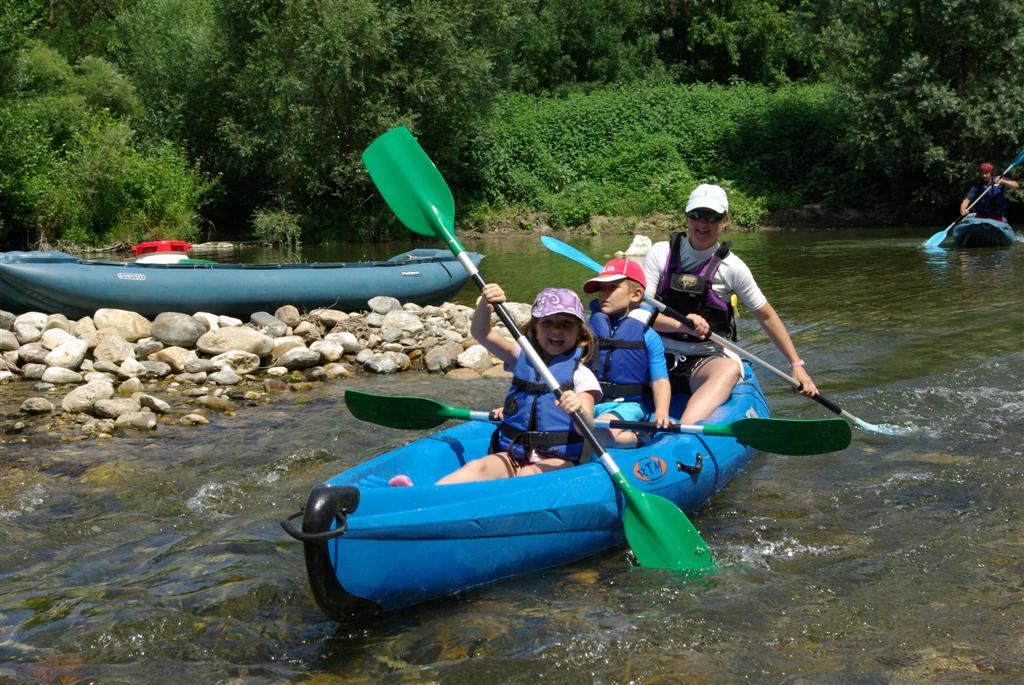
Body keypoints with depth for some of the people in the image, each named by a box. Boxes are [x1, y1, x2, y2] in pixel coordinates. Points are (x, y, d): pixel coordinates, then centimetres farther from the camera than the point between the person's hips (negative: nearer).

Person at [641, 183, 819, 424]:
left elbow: (766, 316, 11)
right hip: (659, 356, 2)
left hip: (706, 359, -2)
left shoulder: (731, 267, 2)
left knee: (730, 369, -36)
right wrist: (680, 324, -24)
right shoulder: (661, 253, 3)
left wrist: (797, 364, 7)